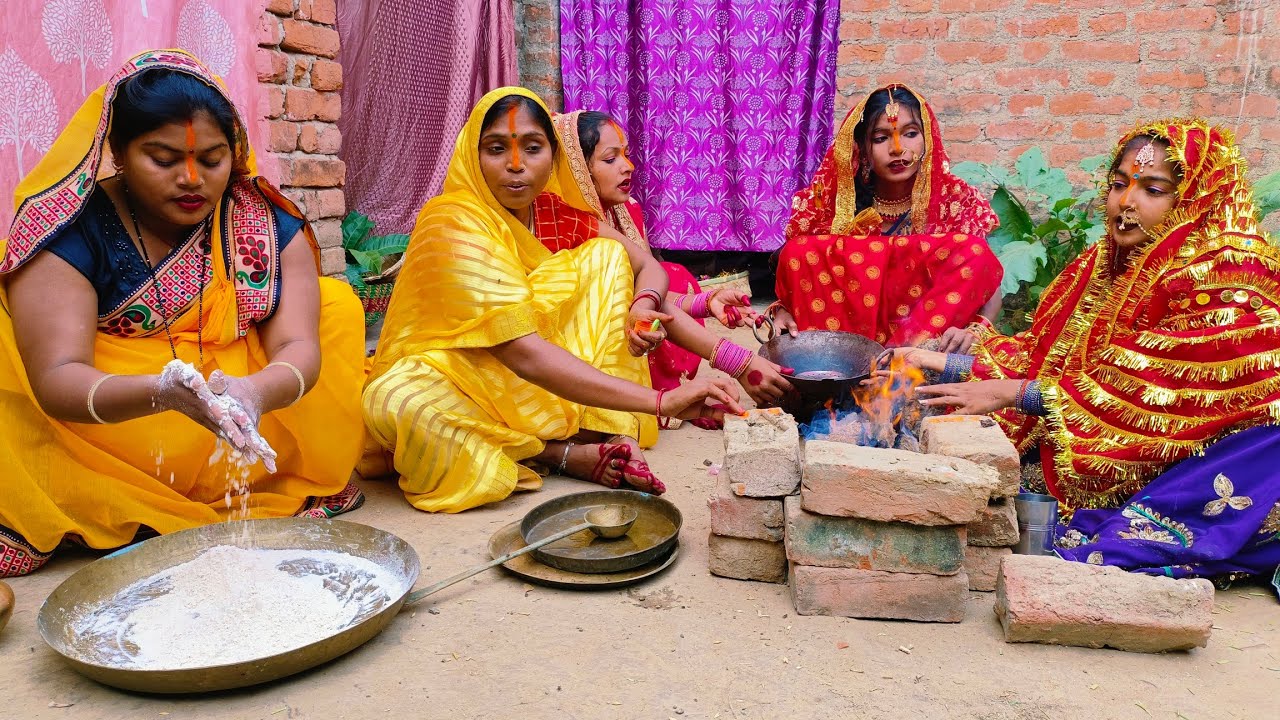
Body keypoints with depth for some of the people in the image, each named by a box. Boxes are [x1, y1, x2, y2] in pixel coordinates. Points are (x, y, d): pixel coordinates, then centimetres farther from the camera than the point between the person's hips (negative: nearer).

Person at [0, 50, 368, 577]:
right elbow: (57, 378, -22)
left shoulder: (268, 227, -5)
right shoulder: (68, 229, -13)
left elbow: (299, 347, -15)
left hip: (247, 450, 3)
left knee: (336, 305, -7)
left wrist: (254, 392, -40)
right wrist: (162, 393, -44)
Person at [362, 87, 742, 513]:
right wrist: (658, 401, -42)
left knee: (605, 255, -5)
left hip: (533, 384, 6)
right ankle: (567, 454, -21)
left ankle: (613, 429, -18)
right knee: (394, 401, -40)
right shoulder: (451, 225, -23)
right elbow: (523, 353, -34)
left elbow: (648, 266, 7)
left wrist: (643, 304, -20)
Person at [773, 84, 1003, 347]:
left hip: (928, 337, 0)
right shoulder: (834, 197, -2)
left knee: (973, 251, -22)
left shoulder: (956, 200, -2)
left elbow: (989, 293, -3)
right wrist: (783, 310, -16)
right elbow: (796, 270, 6)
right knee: (798, 254, -20)